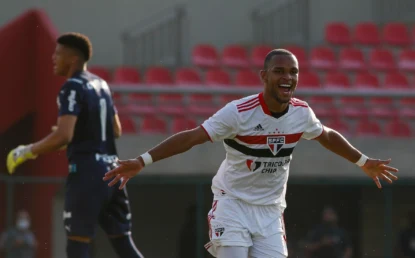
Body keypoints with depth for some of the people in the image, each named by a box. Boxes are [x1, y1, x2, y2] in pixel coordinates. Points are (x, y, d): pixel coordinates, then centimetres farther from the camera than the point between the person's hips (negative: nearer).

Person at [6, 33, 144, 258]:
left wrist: (27, 152, -12)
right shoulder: (101, 85, 15)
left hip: (86, 171, -8)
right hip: (110, 168, 8)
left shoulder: (72, 88, -11)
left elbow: (63, 136, -22)